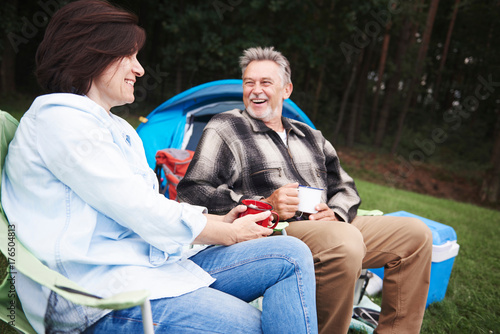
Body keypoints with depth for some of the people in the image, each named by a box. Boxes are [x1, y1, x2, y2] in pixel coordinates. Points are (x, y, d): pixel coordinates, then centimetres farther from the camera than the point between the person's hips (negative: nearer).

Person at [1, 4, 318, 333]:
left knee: (292, 254, -5)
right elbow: (141, 211, -15)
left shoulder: (117, 128, 21)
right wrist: (231, 234, -4)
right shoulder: (59, 119, -11)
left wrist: (221, 220, 5)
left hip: (153, 263, 9)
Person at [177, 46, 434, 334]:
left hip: (333, 227, 7)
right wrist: (264, 206, -15)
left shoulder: (310, 136, 23)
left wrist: (335, 214, -1)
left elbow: (345, 188, 25)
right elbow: (192, 191, -6)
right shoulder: (226, 128, 5)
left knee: (415, 234, -3)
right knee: (345, 242, -36)